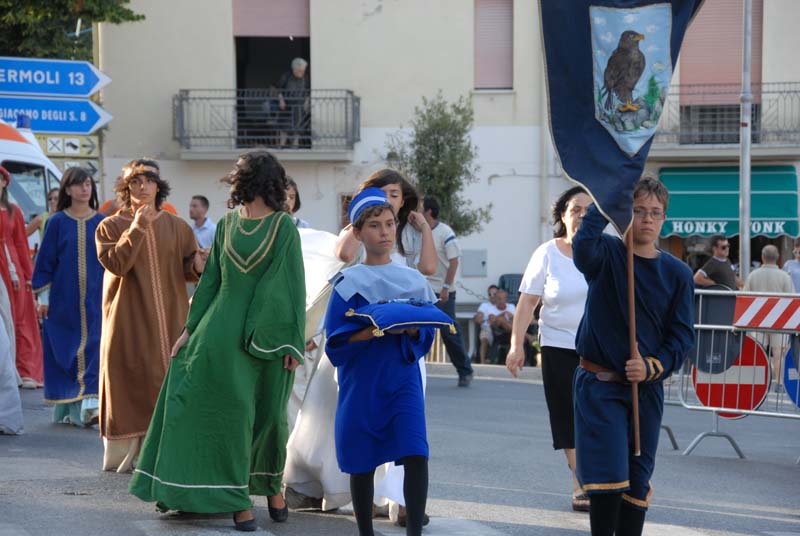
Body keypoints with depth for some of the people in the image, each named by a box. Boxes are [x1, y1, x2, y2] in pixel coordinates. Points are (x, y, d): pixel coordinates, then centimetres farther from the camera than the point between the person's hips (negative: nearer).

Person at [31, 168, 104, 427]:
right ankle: (68, 407, 15)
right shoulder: (57, 222, 2)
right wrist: (43, 297, -1)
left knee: (93, 348, -9)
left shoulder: (102, 223, 5)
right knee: (64, 352, 3)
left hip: (95, 300, 1)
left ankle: (91, 403, -14)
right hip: (63, 300, 0)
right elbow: (45, 260, 3)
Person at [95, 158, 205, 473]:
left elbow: (188, 268, 8)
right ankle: (126, 455, 2)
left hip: (170, 319, 2)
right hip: (129, 320, -2)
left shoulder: (176, 227, 11)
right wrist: (136, 228, -15)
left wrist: (198, 266, -15)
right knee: (131, 384, -4)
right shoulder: (111, 227, 4)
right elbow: (116, 264, -12)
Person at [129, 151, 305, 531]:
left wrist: (294, 344, -9)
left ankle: (272, 484, 29)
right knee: (231, 410, -2)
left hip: (270, 334, -3)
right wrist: (191, 328, 9)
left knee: (269, 412, 6)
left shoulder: (284, 227, -2)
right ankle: (238, 500, 4)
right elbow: (211, 279, 14)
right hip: (226, 331, 3)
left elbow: (295, 286, -4)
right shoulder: (226, 225, 10)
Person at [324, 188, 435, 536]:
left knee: (415, 454, -15)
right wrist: (375, 330, -20)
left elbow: (425, 336, 9)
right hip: (362, 384, -1)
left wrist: (410, 330, -12)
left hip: (403, 379, 1)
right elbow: (336, 343, -5)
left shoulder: (413, 280, 7)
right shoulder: (349, 282, -1)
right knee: (363, 463, 6)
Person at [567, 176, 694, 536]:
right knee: (607, 478, -8)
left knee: (638, 479, 10)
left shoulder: (677, 274, 2)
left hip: (646, 389, 3)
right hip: (599, 383, -3)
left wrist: (652, 367, -14)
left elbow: (683, 334, 2)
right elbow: (584, 243, -29)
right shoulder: (607, 255, -5)